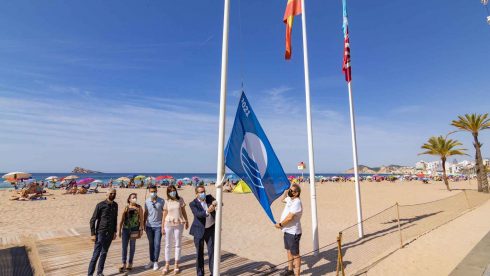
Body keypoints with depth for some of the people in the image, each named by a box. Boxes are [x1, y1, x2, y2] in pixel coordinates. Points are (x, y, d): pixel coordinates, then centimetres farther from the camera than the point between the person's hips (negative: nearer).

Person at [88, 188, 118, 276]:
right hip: (101, 233, -4)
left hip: (110, 233, 5)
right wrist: (93, 234, -11)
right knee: (96, 254, -3)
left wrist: (115, 232, 12)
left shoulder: (115, 205, 5)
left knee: (104, 253, 13)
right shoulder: (100, 205, -11)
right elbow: (92, 220, -8)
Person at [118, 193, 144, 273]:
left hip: (134, 229, -1)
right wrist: (119, 230, 5)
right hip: (125, 229, 1)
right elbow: (122, 220, 5)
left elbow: (141, 219, -2)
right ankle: (123, 264, 12)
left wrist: (141, 229, -5)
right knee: (124, 246, 2)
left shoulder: (139, 207, -4)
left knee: (132, 246, 9)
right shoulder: (126, 207, 1)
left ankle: (130, 263, 22)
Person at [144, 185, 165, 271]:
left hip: (158, 226, -3)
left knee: (157, 244, 1)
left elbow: (164, 213, -3)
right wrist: (144, 224, 10)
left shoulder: (161, 201, -7)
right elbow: (146, 213, 10)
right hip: (149, 226, 3)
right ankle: (151, 261, 26)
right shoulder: (147, 201, 1)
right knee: (151, 244, 13)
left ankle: (156, 262, 14)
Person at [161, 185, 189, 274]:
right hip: (168, 224, 0)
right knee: (167, 245, 9)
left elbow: (183, 211, 6)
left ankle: (176, 265, 21)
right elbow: (164, 215, 1)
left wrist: (186, 221, 8)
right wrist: (162, 227, 0)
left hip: (179, 224, 0)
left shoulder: (180, 200, -1)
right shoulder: (167, 201, -1)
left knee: (177, 244, 8)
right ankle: (167, 265, 23)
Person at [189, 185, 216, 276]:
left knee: (212, 251, 6)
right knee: (199, 253, 10)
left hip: (211, 229, 3)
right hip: (199, 230, -2)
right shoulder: (193, 204, -13)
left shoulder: (209, 198, -1)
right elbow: (198, 214, -27)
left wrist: (215, 203, -30)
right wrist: (207, 212, -46)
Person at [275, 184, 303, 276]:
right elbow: (282, 199, 27)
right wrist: (286, 192, 9)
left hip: (293, 232, -10)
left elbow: (290, 217, -27)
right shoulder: (290, 199, 6)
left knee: (295, 254, 1)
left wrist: (279, 224, -14)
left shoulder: (297, 203, -23)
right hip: (287, 231, 10)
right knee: (289, 251, 23)